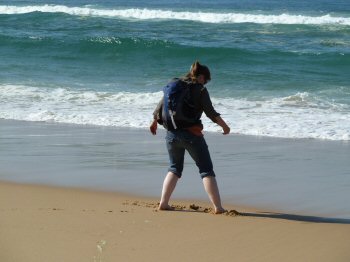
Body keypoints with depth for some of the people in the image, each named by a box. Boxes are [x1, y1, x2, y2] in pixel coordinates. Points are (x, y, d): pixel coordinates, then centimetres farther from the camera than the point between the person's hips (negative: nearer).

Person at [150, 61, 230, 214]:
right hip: (192, 134, -5)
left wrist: (154, 122, 32)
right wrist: (224, 126, 5)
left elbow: (160, 106, 15)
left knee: (175, 168, 21)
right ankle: (218, 207, -4)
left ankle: (163, 203, 13)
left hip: (172, 133, 5)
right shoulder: (200, 89, -5)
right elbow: (210, 112, -9)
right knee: (206, 170, 1)